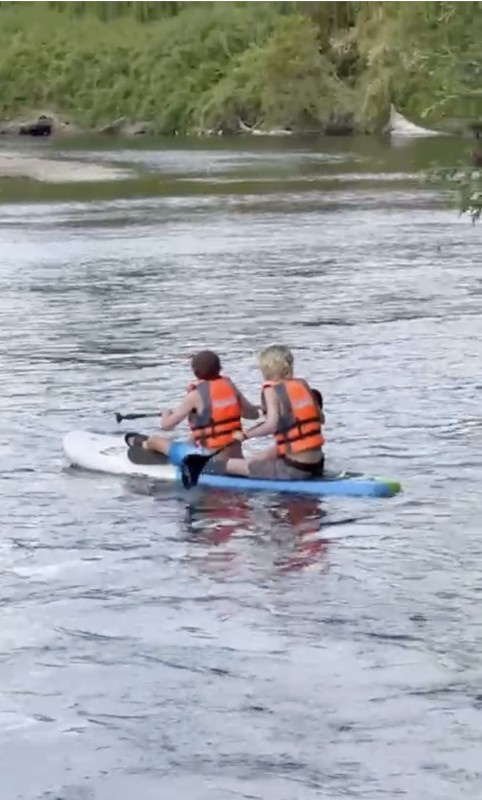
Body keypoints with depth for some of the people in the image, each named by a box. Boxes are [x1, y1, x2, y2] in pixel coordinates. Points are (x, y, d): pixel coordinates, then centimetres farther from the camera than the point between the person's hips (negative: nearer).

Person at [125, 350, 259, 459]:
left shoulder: (196, 395, -14)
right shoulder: (230, 387, 1)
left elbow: (166, 425, -11)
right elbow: (254, 414, 14)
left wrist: (165, 415, 12)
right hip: (235, 458, 5)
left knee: (155, 440, 19)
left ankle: (142, 444, 53)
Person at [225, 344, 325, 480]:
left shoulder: (271, 389, -9)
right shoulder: (302, 384, 9)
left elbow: (272, 425, -23)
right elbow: (321, 419, 14)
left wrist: (245, 435, -10)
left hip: (294, 469, -7)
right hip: (317, 465, 7)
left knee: (230, 465, 5)